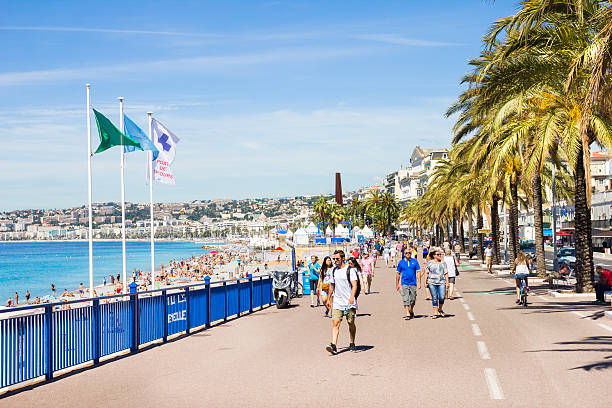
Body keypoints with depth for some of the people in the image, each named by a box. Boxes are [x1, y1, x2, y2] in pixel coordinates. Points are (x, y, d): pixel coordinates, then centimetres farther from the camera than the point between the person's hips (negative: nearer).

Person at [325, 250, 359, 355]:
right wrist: (329, 299, 24)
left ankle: (352, 344, 25)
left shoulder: (350, 270, -6)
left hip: (349, 303, -4)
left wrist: (352, 297, -30)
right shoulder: (334, 271, 11)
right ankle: (333, 345, -18)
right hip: (337, 303, 4)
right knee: (335, 323, -10)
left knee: (351, 323, 8)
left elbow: (354, 285, -15)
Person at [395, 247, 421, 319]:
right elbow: (398, 274, 9)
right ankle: (407, 314, -7)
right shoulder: (401, 262, 3)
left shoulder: (415, 261, 2)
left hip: (413, 283, 1)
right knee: (405, 299, -8)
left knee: (413, 299, 9)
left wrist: (419, 283, -6)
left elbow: (418, 272, 2)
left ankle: (411, 311, 32)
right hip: (404, 284, -1)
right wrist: (397, 284, 8)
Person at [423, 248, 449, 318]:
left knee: (442, 297, -11)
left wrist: (447, 282, 4)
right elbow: (426, 273, 9)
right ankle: (435, 313, 4)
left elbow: (446, 273, 10)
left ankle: (440, 309, 15)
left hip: (441, 282, 1)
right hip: (432, 282, -1)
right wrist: (425, 282, 4)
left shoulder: (443, 263, 10)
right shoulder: (430, 263, 7)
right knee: (434, 298, -2)